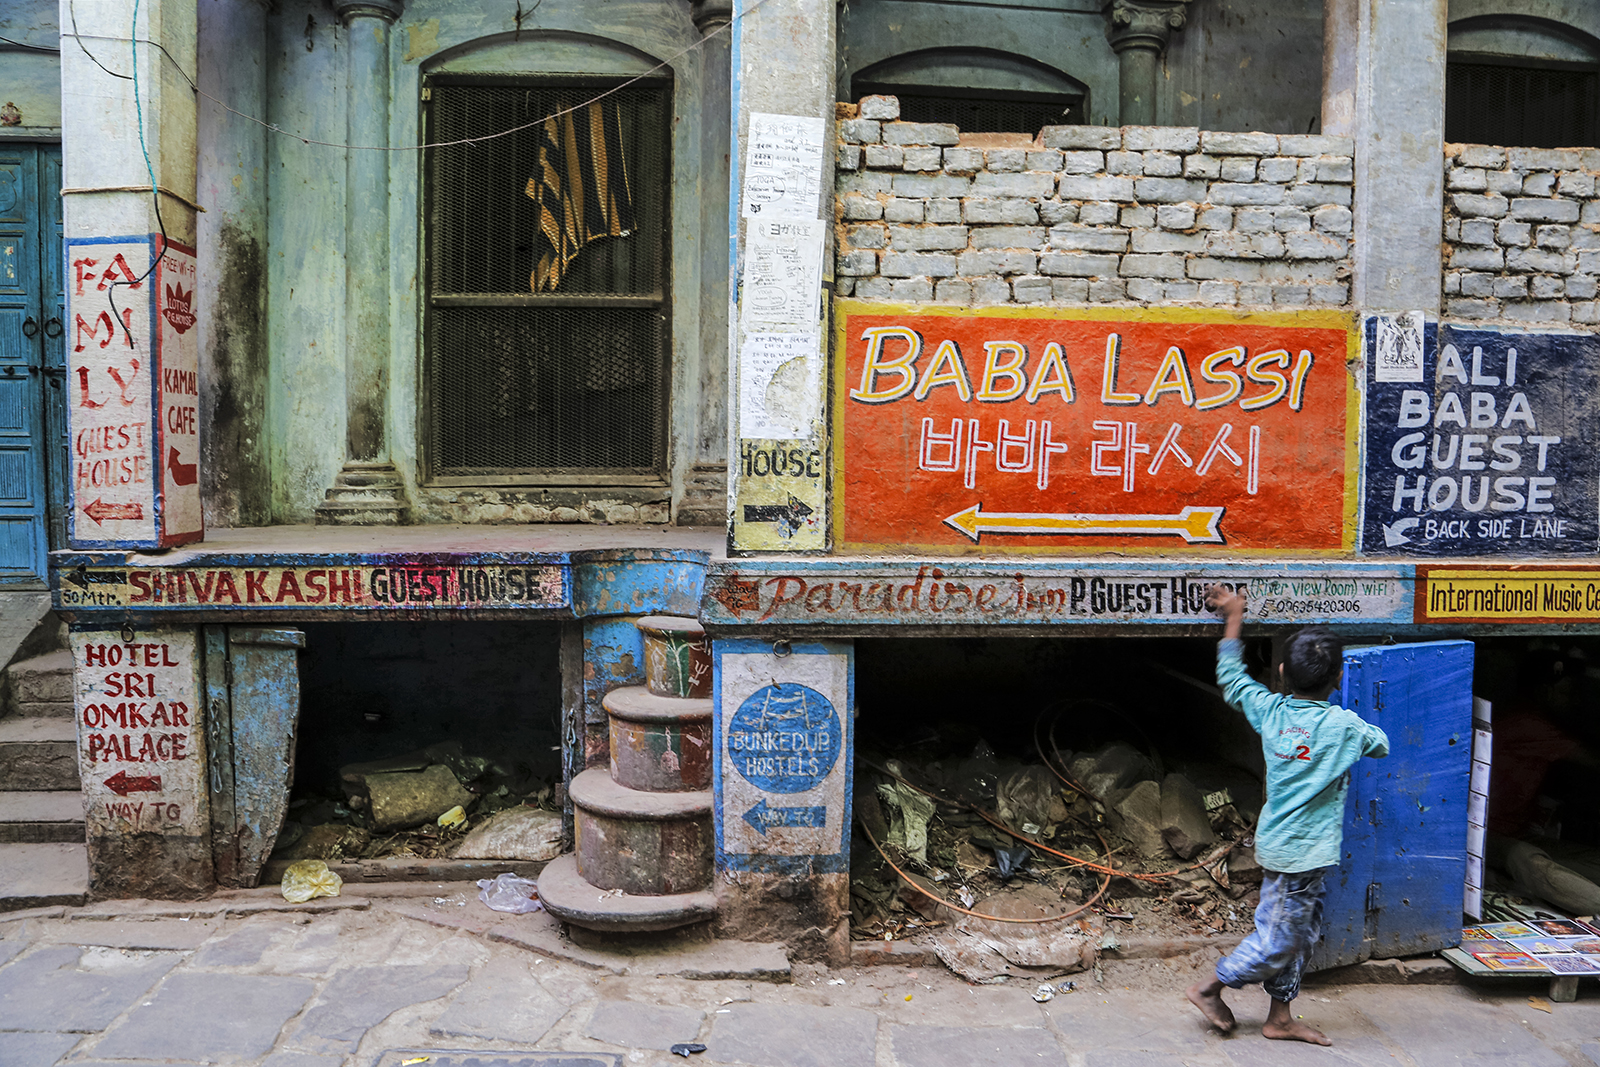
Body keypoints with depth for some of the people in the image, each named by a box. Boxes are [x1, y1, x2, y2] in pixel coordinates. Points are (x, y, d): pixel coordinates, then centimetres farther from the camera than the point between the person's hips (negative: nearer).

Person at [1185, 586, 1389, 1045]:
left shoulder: (1269, 711, -3)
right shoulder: (1345, 725, -14)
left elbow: (1230, 676, 12)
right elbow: (1381, 744, 7)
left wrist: (1233, 619, 21)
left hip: (1277, 846, 7)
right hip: (1304, 852, -7)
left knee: (1300, 934, 18)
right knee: (1279, 939, 7)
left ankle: (1280, 1018, 26)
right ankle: (1210, 988, 17)